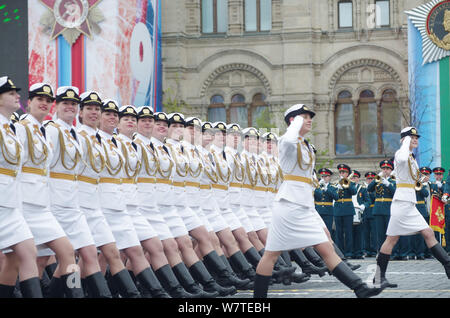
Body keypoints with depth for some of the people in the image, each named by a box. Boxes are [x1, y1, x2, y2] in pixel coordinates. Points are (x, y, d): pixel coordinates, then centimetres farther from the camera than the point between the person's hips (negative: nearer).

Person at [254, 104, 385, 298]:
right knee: (272, 254, -1)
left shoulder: (307, 147, 21)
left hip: (305, 208, 8)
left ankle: (360, 289, -7)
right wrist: (297, 121, -17)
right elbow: (289, 140, -33)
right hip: (288, 204, -8)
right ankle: (258, 297, 7)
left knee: (327, 250, 1)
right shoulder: (287, 141, -7)